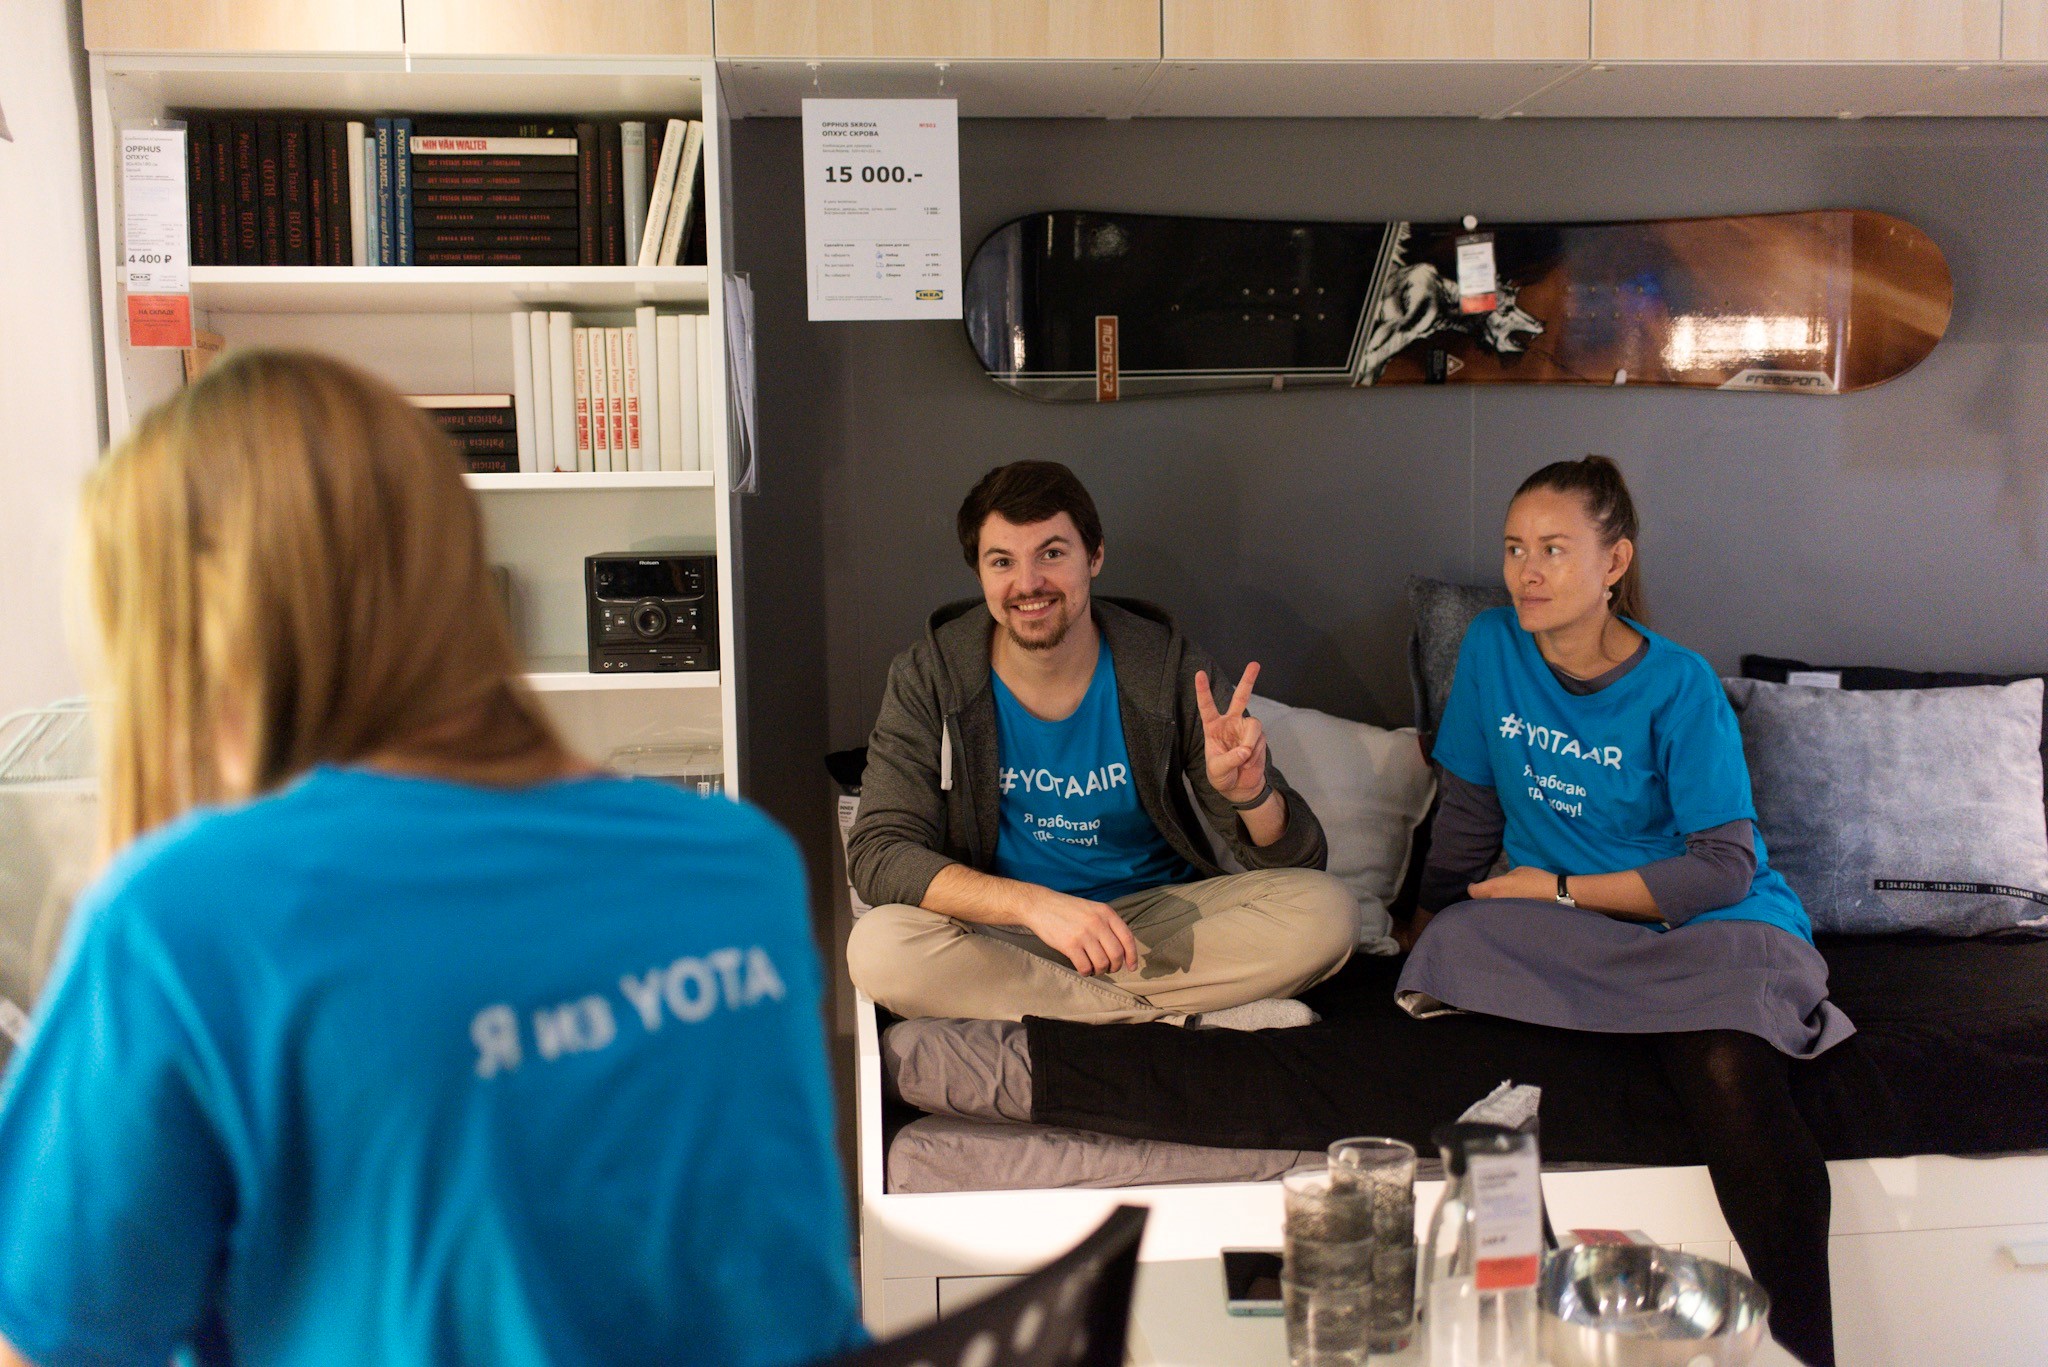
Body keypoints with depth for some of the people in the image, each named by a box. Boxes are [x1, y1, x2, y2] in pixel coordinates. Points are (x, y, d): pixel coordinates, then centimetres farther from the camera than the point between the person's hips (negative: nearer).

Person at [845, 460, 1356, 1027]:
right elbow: (877, 852, -17)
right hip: (1004, 932, 0)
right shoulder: (928, 679, -9)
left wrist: (1251, 793, -31)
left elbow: (1299, 860, -6)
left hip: (1160, 917, 0)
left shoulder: (1166, 668, -9)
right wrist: (1033, 903, -32)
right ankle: (1187, 1016, -22)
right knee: (876, 948, -32)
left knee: (1325, 910, -22)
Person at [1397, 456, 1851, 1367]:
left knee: (1727, 1078, -35)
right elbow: (1469, 815, 14)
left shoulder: (1678, 687, -8)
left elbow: (1725, 868, -9)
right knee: (1456, 947, -30)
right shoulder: (1492, 647, 3)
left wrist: (1562, 892, -11)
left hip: (1713, 924, -3)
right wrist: (1435, 923, 18)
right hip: (1568, 927, 4)